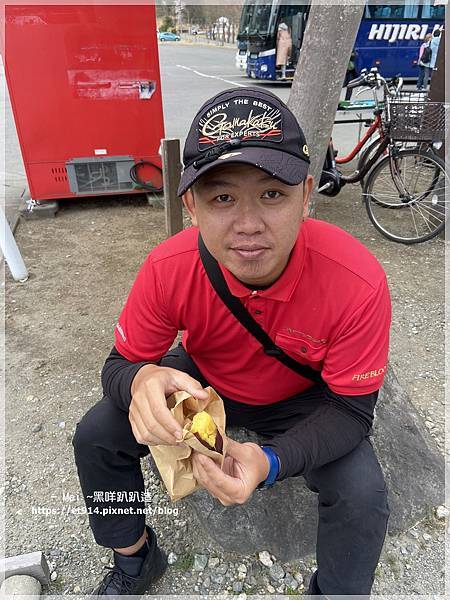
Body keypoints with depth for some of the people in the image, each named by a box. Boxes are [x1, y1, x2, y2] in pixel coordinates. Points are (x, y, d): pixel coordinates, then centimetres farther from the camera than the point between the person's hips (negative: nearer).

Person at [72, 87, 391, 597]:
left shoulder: (358, 283, -32)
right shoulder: (168, 267, -27)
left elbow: (351, 409, -22)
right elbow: (119, 364, -15)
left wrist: (270, 462, -41)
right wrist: (140, 380, -41)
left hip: (301, 397, -1)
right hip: (203, 379, 2)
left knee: (363, 497, -23)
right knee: (95, 435, -8)